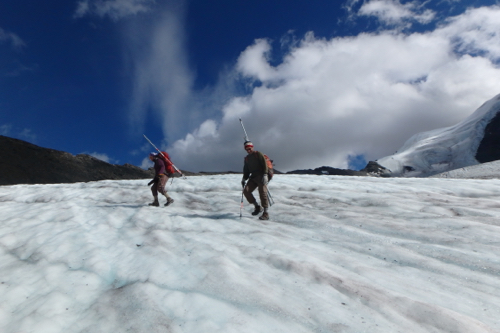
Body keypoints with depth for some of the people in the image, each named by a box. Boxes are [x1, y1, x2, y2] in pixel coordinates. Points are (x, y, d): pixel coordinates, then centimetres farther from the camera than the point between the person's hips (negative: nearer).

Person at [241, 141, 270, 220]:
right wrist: (244, 179, 13)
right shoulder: (246, 158, 19)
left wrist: (264, 174, -19)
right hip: (253, 177, 6)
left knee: (263, 194, -11)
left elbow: (264, 164, -9)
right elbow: (246, 170, 23)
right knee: (246, 191, -8)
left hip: (261, 176, -6)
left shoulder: (258, 154, 0)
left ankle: (266, 213, -5)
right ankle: (257, 207, 5)